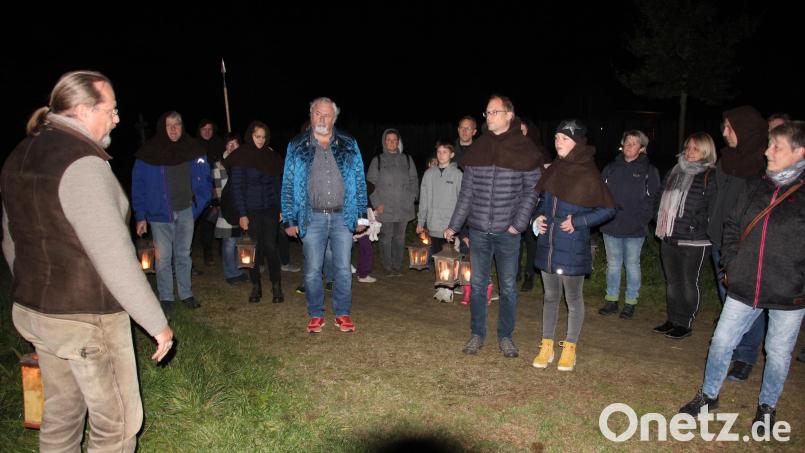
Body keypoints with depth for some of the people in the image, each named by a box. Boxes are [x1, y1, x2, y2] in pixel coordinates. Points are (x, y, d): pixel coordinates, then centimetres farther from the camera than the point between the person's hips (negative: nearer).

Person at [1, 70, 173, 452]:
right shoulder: (82, 163, -22)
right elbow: (114, 257, -26)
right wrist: (157, 323, -19)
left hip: (32, 310, 9)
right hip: (86, 321, -9)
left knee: (60, 413, 23)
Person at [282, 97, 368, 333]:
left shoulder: (349, 145, 7)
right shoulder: (297, 147, 5)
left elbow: (360, 181, 9)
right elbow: (288, 185, 5)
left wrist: (361, 214, 3)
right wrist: (289, 220, 0)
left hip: (343, 217, 1)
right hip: (312, 218, 0)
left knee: (343, 268, 5)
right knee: (312, 271, 5)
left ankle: (343, 314, 19)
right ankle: (316, 315, 20)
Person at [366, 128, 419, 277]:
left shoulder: (407, 160, 10)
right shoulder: (378, 160, 4)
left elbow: (414, 181, 12)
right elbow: (370, 183, 1)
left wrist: (411, 198, -1)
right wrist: (377, 203, -8)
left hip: (403, 208, 2)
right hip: (385, 208, -2)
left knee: (400, 238, 7)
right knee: (386, 238, 1)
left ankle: (397, 266, 18)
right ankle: (388, 267, 12)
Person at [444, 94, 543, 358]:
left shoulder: (525, 150, -2)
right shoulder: (478, 149, 6)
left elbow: (531, 190, -2)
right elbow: (466, 192, 8)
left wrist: (518, 223, -11)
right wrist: (454, 225, 5)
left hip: (507, 232, -2)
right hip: (478, 230, 3)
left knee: (508, 286, 8)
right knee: (477, 285, 9)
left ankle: (505, 336, 23)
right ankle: (477, 334, 23)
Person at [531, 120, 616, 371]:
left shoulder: (588, 174, -12)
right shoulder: (554, 169, 5)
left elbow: (608, 209, -9)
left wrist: (578, 222, -16)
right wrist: (539, 217, 1)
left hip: (573, 248, -5)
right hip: (548, 245, 6)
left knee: (573, 299, 9)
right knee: (550, 297, 14)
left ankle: (570, 349, 24)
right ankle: (546, 347, 25)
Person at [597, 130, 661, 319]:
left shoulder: (649, 171, -1)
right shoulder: (611, 168, 7)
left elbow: (653, 198, -4)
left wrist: (642, 218, -13)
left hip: (635, 229, -3)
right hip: (611, 226, 3)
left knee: (632, 264, 8)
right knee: (613, 263, 12)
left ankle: (630, 302, 19)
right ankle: (611, 300, 23)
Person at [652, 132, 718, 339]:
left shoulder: (710, 178, -9)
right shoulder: (675, 172, 12)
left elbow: (712, 212, -13)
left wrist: (692, 227, -17)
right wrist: (662, 226, 9)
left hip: (694, 242, -7)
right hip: (670, 238, 7)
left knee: (689, 283, 4)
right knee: (672, 282, 15)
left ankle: (685, 324, 16)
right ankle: (672, 320, 27)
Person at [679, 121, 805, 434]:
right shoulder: (755, 187, 4)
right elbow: (732, 227, 12)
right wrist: (732, 265, 5)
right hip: (744, 289, 4)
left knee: (778, 353, 13)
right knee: (721, 342, 9)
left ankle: (767, 405, 36)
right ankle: (709, 396, 30)